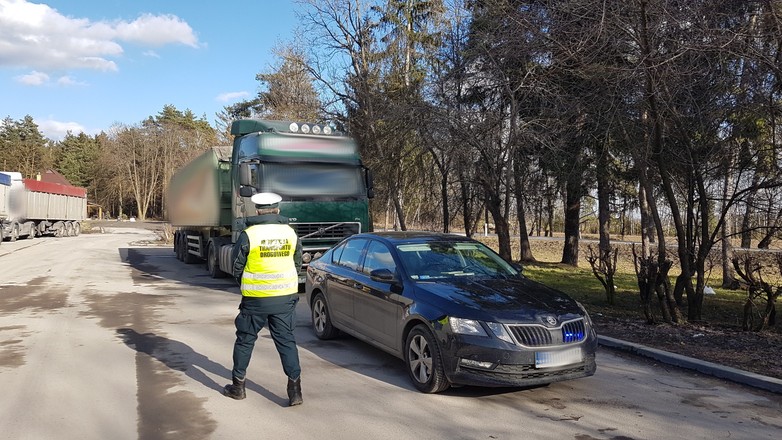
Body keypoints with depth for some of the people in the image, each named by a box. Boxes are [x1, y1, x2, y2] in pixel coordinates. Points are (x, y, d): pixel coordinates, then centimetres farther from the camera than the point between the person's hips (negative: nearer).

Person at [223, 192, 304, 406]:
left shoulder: (248, 235, -9)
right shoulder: (290, 233, 1)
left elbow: (237, 268, 0)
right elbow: (297, 264, 11)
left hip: (255, 299, -2)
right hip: (285, 298, 2)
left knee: (245, 340, 14)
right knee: (286, 341, 9)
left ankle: (238, 386, 27)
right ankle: (295, 388, 4)